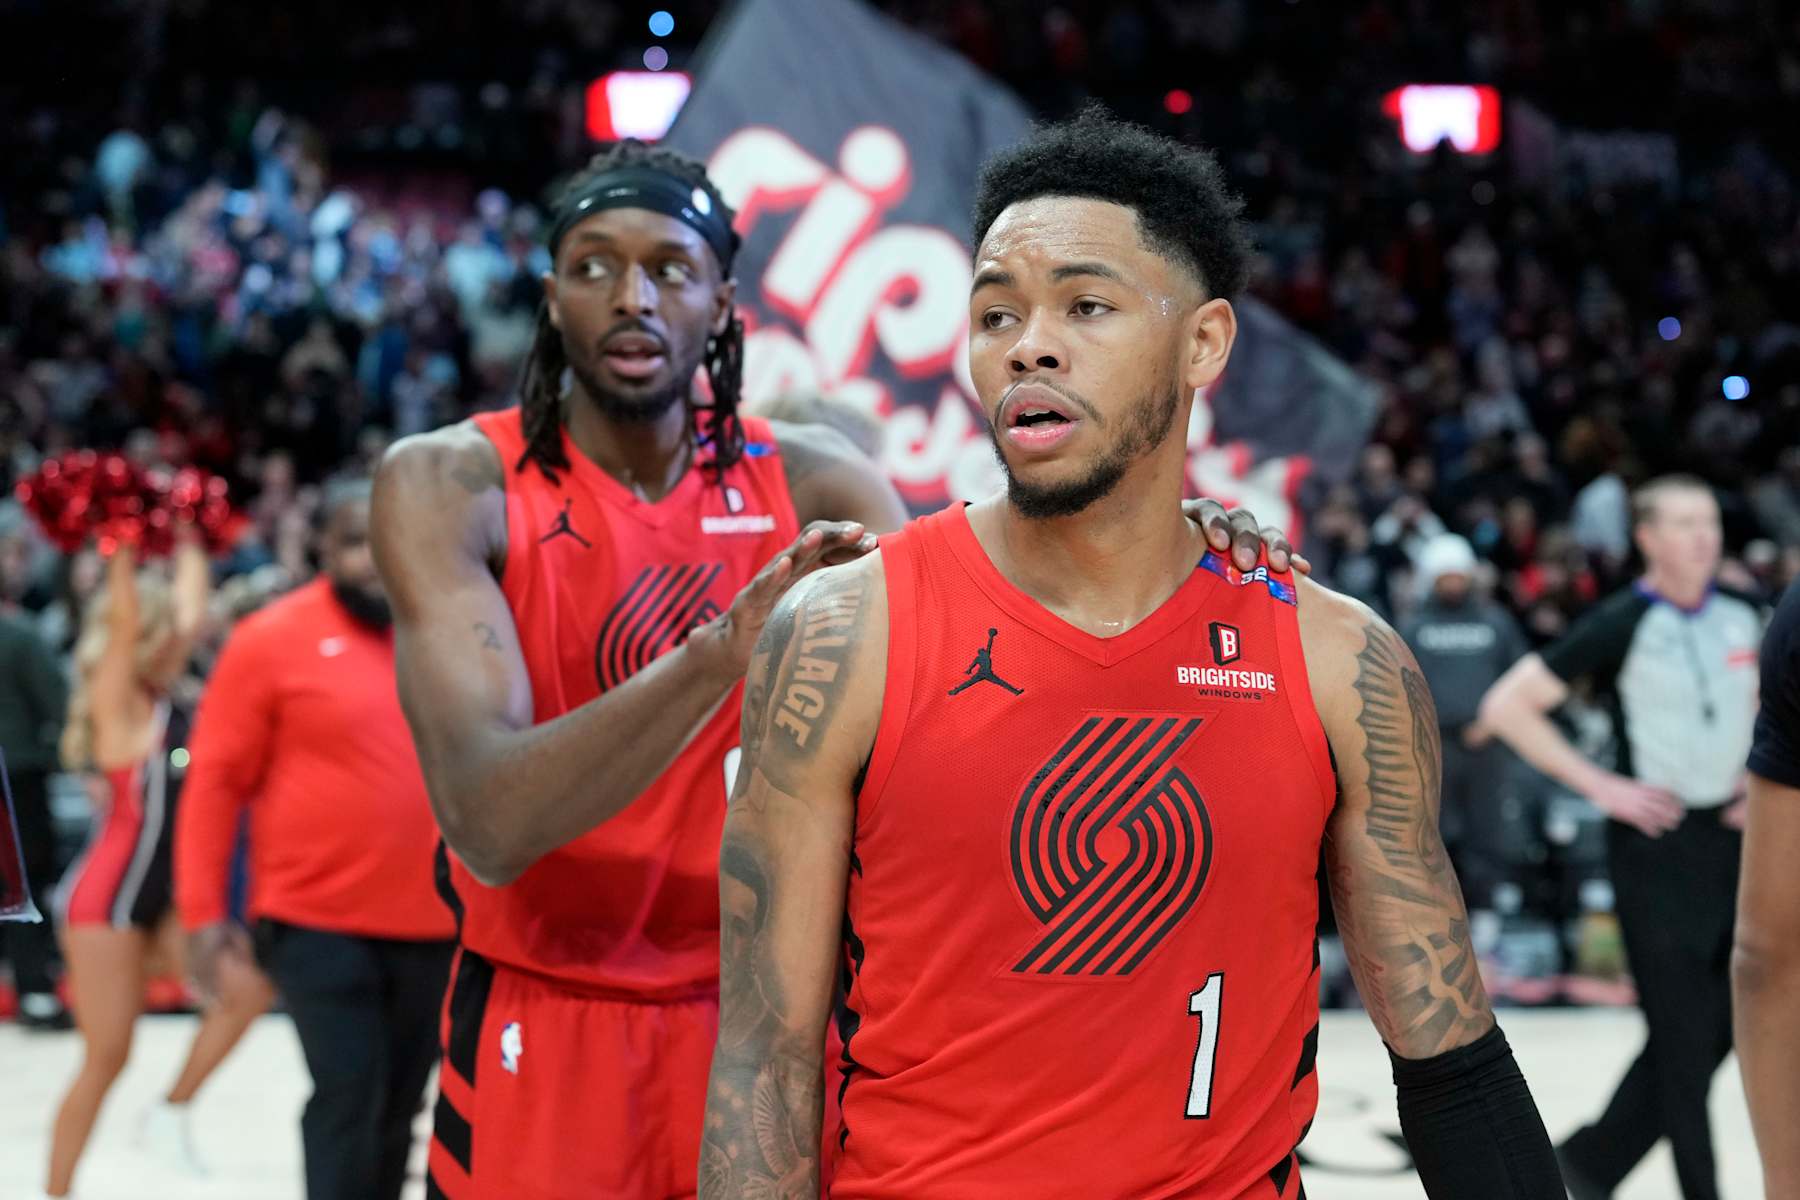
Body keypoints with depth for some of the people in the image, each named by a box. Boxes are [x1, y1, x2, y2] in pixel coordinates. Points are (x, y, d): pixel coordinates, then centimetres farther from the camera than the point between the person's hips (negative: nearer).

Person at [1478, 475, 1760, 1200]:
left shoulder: (1740, 619, 5)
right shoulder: (1620, 626, -10)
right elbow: (1506, 706, -10)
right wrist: (1601, 786, -11)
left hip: (1730, 836, 6)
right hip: (1656, 841, -6)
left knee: (1719, 1027, 8)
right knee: (1684, 1038, -4)